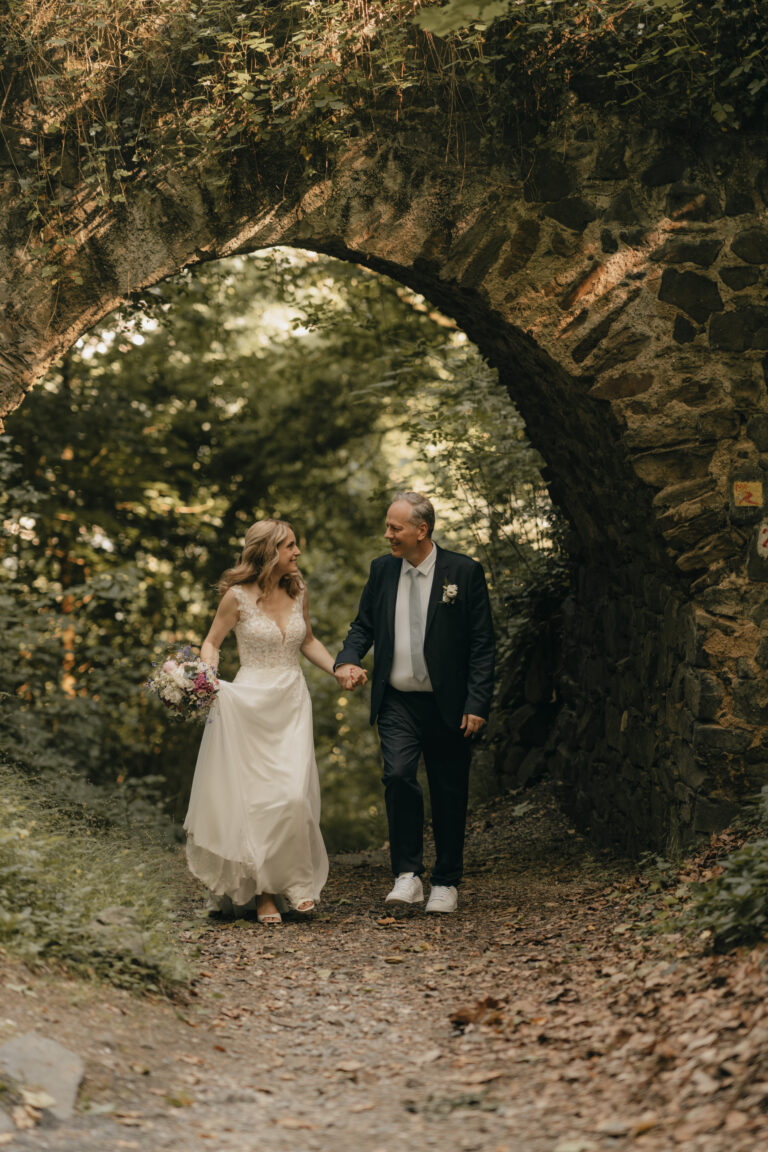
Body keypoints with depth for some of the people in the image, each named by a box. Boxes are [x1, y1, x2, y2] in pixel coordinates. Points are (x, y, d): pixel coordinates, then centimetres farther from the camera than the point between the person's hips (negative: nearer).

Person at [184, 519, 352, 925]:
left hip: (292, 702, 3)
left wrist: (338, 670, 8)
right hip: (250, 704, -3)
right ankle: (263, 891, 9)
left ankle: (296, 882, 7)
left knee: (293, 796, -9)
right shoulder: (238, 596, -7)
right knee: (257, 797, -1)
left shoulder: (298, 592, 6)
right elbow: (212, 642, 4)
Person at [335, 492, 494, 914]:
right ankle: (407, 875, -7)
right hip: (397, 702, 2)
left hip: (448, 705, -2)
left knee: (449, 793, 5)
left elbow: (482, 643, -5)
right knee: (398, 776, -17)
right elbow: (363, 625, 16)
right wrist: (348, 660, -6)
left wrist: (477, 704, -11)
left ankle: (445, 883, 20)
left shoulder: (464, 571, -5)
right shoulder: (382, 570, 6)